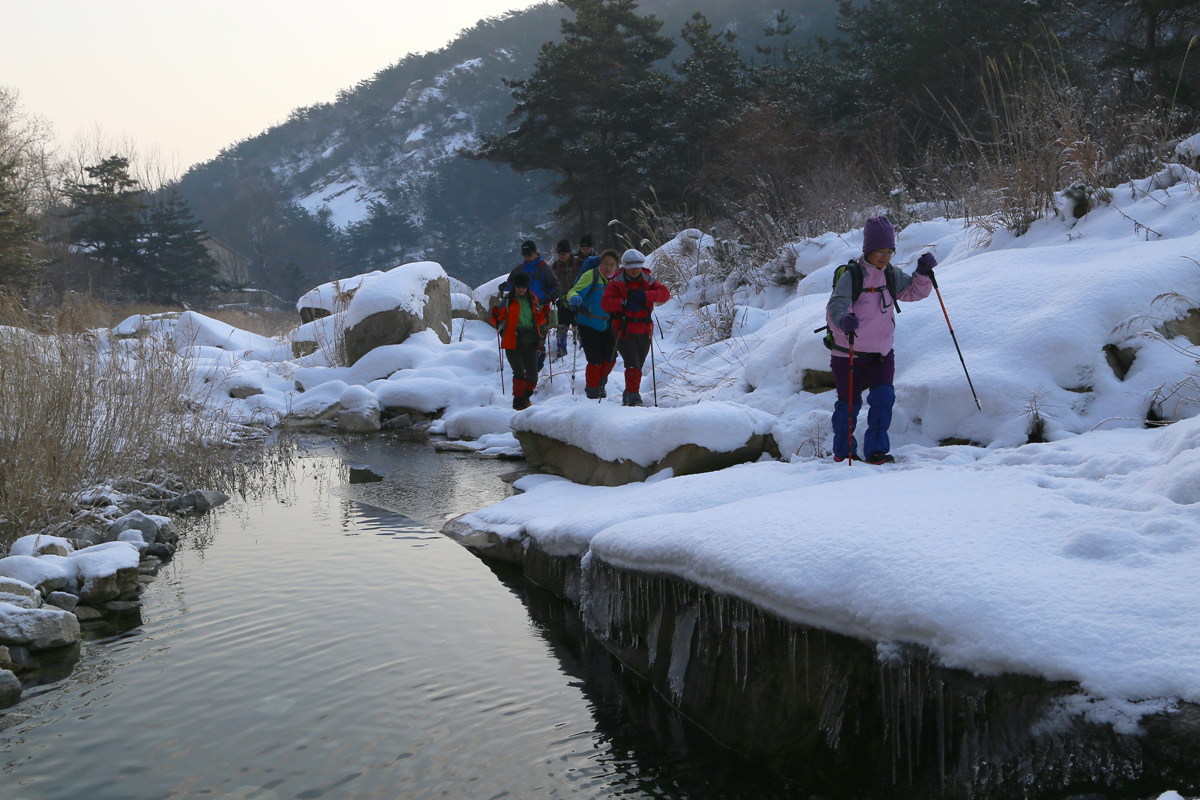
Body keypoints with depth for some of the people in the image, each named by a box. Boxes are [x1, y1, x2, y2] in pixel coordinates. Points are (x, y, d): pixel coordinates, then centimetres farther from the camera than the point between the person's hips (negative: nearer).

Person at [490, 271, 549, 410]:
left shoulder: (533, 300, 11)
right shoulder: (508, 300, 2)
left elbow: (539, 320, 19)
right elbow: (498, 321, 0)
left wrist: (544, 312, 0)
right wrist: (496, 317, -21)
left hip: (530, 343, 3)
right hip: (513, 343, -3)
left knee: (532, 376, 3)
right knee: (519, 373, -15)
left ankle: (525, 397, 28)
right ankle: (518, 402, -3)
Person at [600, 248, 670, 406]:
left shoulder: (648, 281, 7)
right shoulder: (617, 283, -2)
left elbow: (665, 293, -7)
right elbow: (605, 303, -13)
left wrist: (645, 296, -22)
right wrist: (625, 304, -27)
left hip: (644, 332, 4)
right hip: (624, 331, -4)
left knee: (638, 365, 11)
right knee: (632, 365, -16)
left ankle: (629, 395, 24)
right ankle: (633, 395, -15)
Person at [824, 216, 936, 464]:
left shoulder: (891, 275, 4)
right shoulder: (852, 275, -15)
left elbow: (914, 291, 12)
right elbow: (835, 305, -29)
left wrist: (924, 273, -9)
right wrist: (843, 320, -52)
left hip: (881, 352, 5)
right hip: (848, 352, -4)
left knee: (883, 397, -10)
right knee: (849, 403, 5)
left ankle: (877, 450, 0)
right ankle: (843, 452, 25)